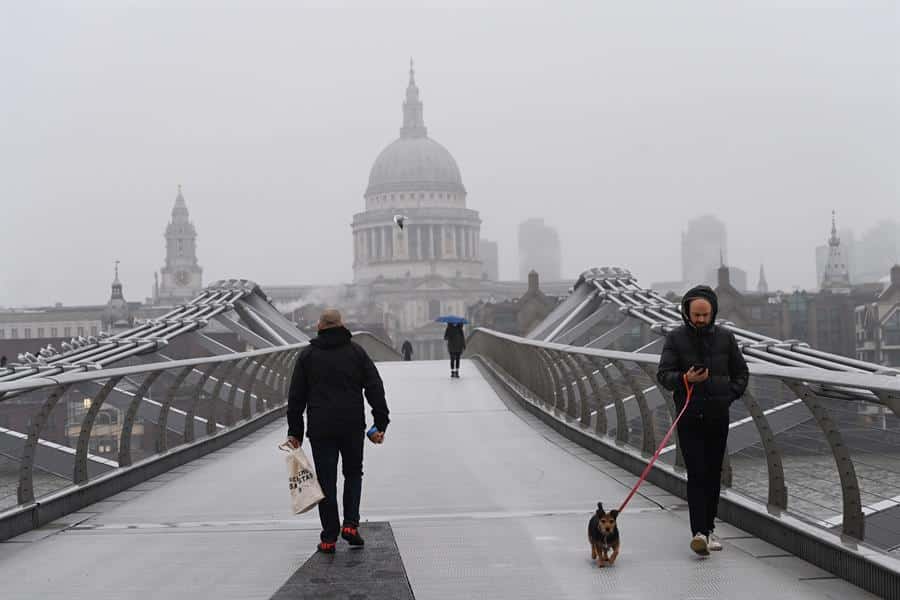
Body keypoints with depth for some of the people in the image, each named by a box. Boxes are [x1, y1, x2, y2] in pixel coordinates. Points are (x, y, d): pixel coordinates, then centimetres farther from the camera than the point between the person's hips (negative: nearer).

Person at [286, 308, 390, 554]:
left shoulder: (307, 355, 6)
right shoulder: (356, 352, 5)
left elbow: (296, 396, 6)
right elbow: (375, 389, 1)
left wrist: (294, 431, 11)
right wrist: (381, 424, 2)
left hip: (320, 429, 0)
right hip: (353, 426, 0)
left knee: (326, 481, 4)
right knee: (353, 474, 18)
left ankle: (329, 538, 3)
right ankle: (350, 524, 5)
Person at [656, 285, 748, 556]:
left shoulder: (725, 337, 6)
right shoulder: (676, 338, -1)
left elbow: (741, 372, 15)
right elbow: (663, 374, -6)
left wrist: (730, 394, 0)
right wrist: (684, 379, -25)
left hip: (718, 417, 3)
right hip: (689, 417, -3)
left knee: (714, 474, 8)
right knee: (697, 474, -10)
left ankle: (708, 529, 19)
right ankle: (698, 532, -16)